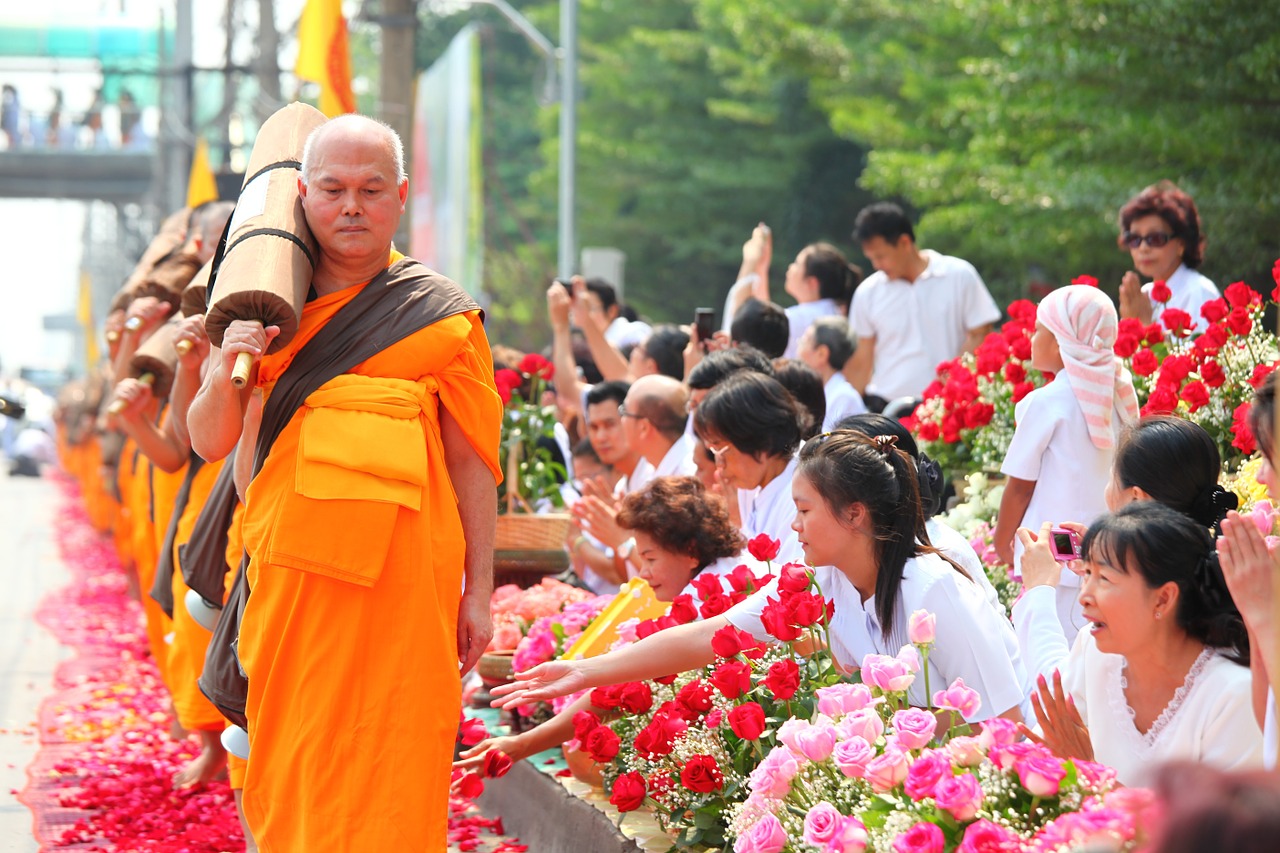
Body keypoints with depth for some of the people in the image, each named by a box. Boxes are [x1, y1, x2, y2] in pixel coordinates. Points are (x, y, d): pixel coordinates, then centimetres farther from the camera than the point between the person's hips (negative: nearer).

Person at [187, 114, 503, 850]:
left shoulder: (442, 315, 4)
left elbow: (472, 462, 5)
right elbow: (210, 443, 9)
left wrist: (479, 592, 2)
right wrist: (225, 375, -11)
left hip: (404, 576, -2)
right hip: (290, 572, 2)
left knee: (392, 771, -5)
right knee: (290, 769, 4)